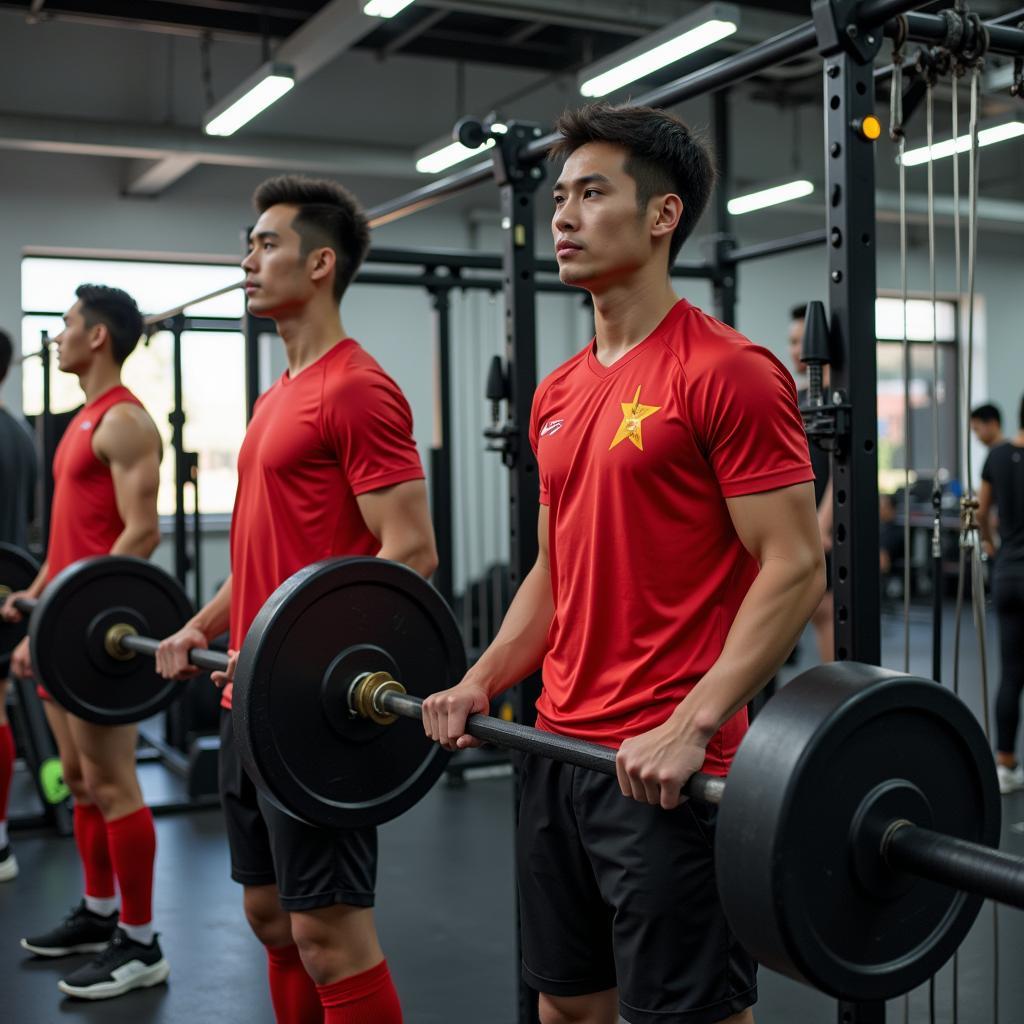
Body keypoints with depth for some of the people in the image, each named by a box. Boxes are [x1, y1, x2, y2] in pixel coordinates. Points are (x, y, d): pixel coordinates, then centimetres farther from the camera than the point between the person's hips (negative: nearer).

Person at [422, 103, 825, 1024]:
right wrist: (482, 682, 7)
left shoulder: (727, 373, -12)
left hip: (666, 766, -8)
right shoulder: (558, 394, 12)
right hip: (561, 749, 8)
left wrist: (693, 723, -24)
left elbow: (793, 567, -16)